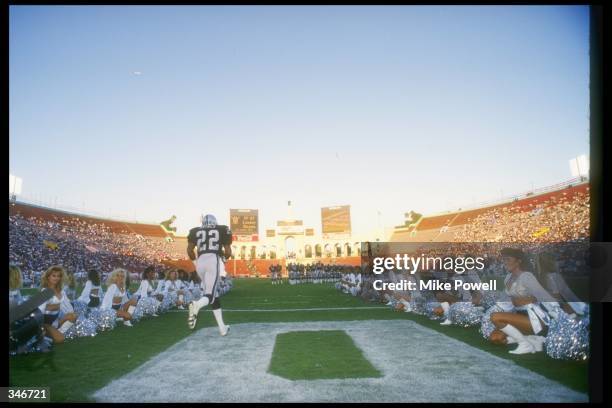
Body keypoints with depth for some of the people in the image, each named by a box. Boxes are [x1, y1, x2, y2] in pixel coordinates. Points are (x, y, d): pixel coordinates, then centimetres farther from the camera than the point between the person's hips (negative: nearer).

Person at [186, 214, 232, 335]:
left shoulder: (195, 231, 19)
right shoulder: (222, 230, 16)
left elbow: (190, 250, 9)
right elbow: (228, 251, 11)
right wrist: (225, 256, 32)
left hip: (201, 261, 3)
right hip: (214, 260, -3)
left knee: (213, 294, 14)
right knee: (210, 294, -6)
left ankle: (222, 328, 14)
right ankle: (196, 305, -42)